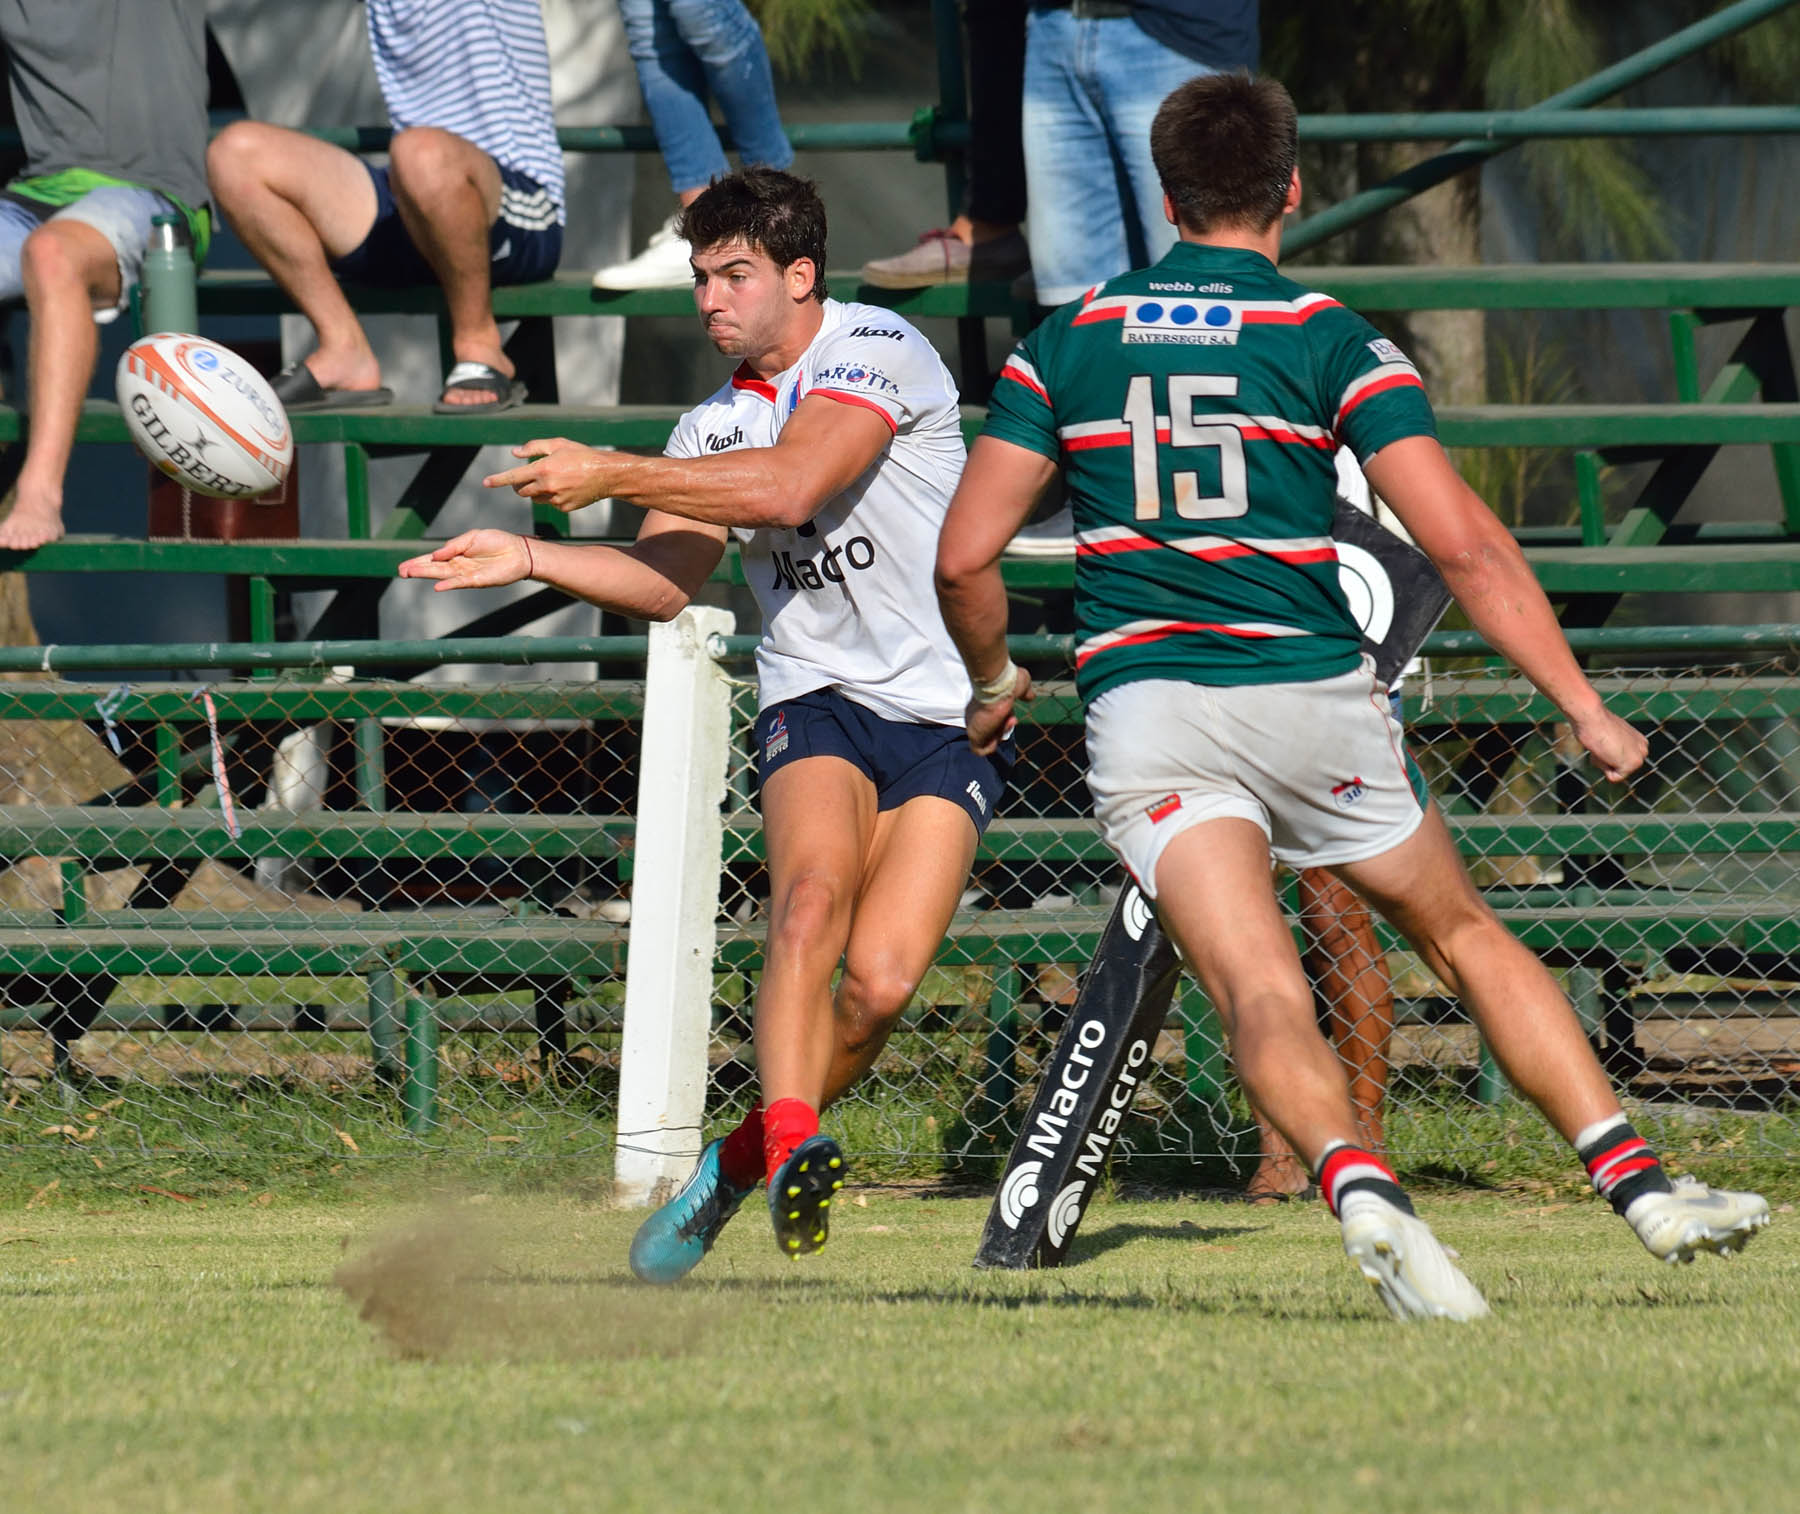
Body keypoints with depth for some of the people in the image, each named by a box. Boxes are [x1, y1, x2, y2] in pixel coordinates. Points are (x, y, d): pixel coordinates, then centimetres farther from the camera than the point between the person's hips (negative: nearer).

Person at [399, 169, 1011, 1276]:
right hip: (816, 701, 4)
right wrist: (529, 558, -8)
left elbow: (789, 485, -23)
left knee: (879, 981, -16)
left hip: (946, 718, -3)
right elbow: (666, 580, 7)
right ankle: (791, 1143, -40)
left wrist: (611, 474, -19)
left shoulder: (878, 351, -8)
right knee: (812, 895, -28)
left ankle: (738, 1163, 2)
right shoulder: (715, 425, 14)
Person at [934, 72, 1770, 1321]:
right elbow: (1464, 542, -8)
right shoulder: (1331, 339, 0)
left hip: (1143, 699, 0)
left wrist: (995, 680, 24)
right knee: (1465, 935, 19)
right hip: (1313, 699, 0)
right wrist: (1585, 708, -4)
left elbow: (967, 557, 5)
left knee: (1261, 995, -13)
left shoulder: (1069, 341, 8)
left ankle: (1356, 1178, -41)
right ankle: (1637, 1181, 14)